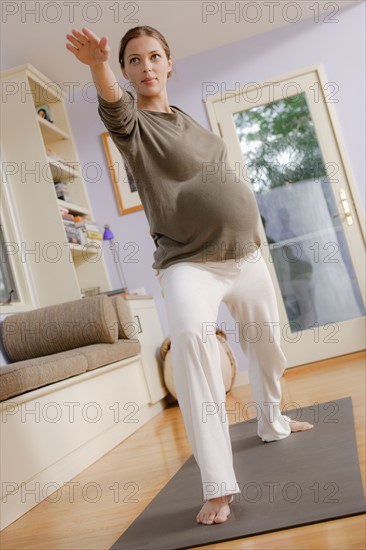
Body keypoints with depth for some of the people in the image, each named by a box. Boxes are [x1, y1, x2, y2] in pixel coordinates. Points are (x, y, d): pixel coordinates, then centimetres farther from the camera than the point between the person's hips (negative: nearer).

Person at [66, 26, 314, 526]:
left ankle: (272, 423, 46)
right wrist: (98, 65, -50)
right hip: (188, 263, -7)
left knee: (266, 343, 18)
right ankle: (218, 486, -28)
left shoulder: (188, 121, 14)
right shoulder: (131, 122, -5)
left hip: (246, 255, 7)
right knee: (190, 334, -32)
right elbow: (113, 105, -30)